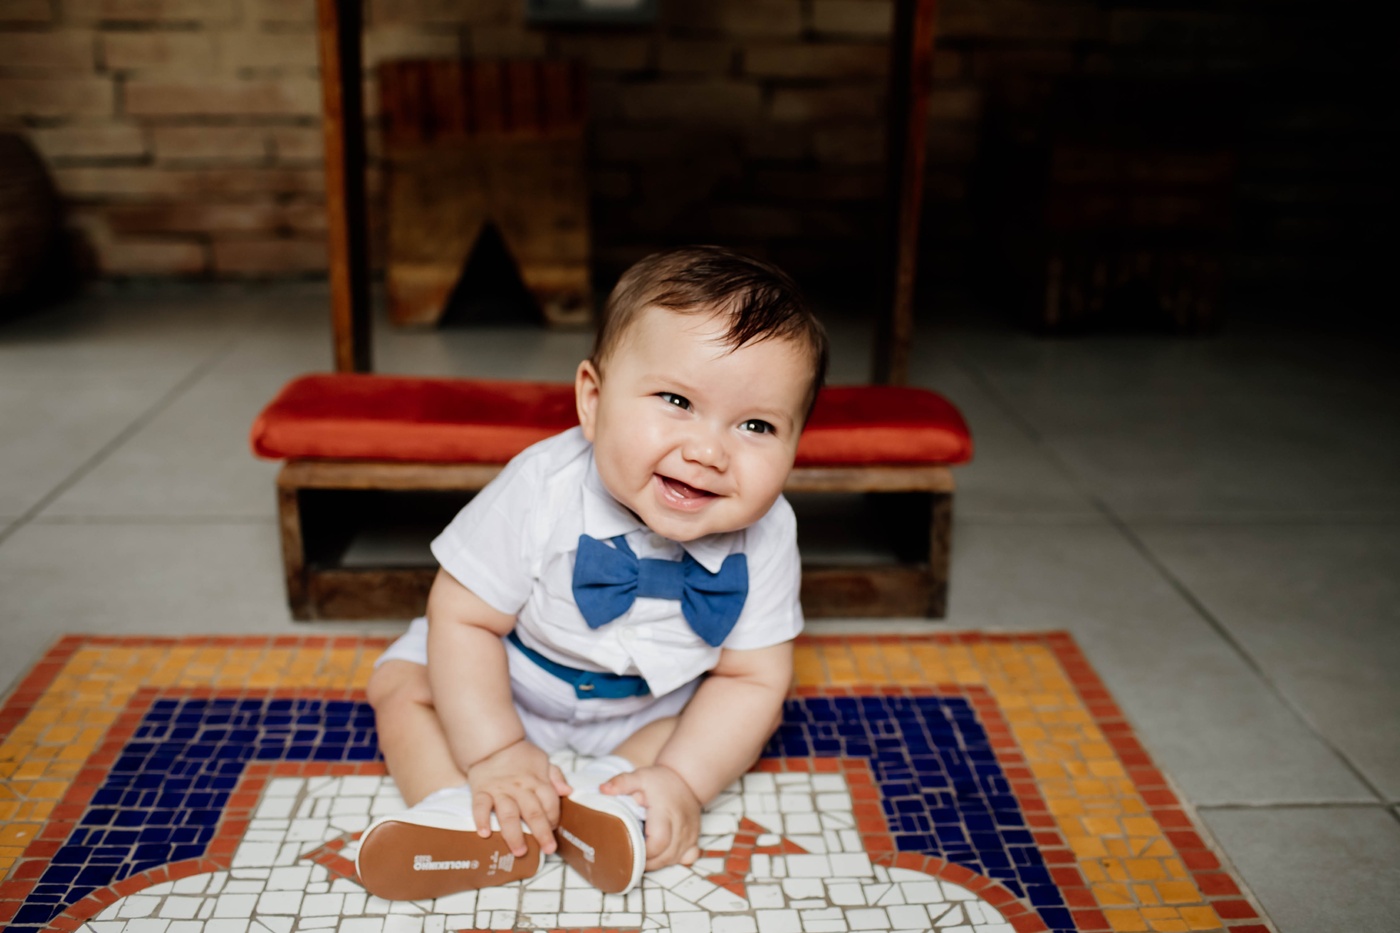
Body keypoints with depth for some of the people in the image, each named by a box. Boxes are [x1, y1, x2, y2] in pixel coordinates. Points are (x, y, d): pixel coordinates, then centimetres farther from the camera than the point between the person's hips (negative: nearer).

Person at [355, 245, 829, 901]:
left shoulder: (763, 536, -28)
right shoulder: (540, 493, -35)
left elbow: (752, 677, -18)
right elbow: (463, 620, -25)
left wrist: (684, 780, -29)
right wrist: (494, 753, -29)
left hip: (655, 707, 2)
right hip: (505, 688, -1)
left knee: (756, 712, -11)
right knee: (402, 684, -12)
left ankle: (611, 798, -24)